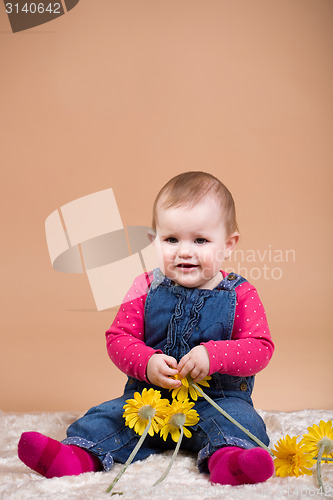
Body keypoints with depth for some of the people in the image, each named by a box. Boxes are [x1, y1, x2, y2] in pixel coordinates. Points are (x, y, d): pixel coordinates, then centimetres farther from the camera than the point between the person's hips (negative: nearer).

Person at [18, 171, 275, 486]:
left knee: (241, 419, -31)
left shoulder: (240, 295, -5)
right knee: (108, 417, -16)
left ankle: (228, 459, -53)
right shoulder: (147, 289, 0)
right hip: (149, 395, 3)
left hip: (219, 399, -2)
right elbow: (118, 338, 0)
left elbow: (261, 347, -11)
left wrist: (213, 356, -28)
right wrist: (147, 363, -21)